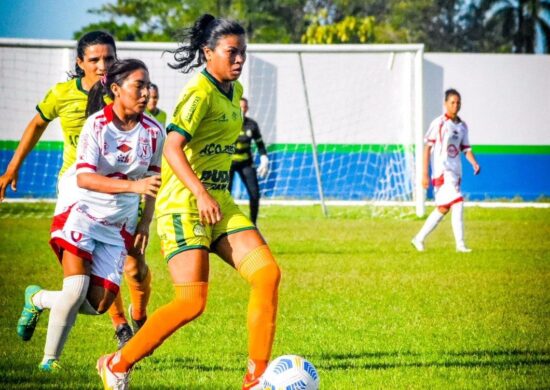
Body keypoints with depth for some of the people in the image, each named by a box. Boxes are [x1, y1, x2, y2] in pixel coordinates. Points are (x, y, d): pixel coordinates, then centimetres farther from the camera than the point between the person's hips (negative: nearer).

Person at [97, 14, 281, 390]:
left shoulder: (233, 91, 12)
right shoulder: (200, 93, -14)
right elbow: (172, 148, -24)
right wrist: (201, 194, -33)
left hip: (220, 204, 8)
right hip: (184, 206, -8)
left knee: (268, 274, -9)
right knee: (192, 302, -15)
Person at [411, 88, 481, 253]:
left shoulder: (462, 126, 12)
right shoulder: (438, 124, -7)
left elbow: (466, 148, 16)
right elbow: (427, 148, -7)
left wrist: (474, 164, -5)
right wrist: (425, 174, -11)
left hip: (456, 172, 7)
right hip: (442, 171, -7)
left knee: (443, 208, 10)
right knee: (457, 204, -17)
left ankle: (419, 239, 22)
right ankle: (460, 244, -15)